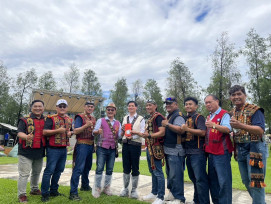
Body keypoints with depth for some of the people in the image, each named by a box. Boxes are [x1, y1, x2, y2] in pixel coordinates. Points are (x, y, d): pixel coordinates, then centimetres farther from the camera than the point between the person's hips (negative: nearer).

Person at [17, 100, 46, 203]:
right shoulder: (25, 120, -6)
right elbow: (20, 133, -15)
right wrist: (26, 137, -36)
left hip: (40, 151, 5)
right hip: (26, 151, -5)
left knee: (37, 172, 19)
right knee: (24, 173, -1)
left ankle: (34, 189, 37)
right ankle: (21, 194, 13)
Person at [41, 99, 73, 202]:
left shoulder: (69, 120, 14)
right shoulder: (51, 118, -6)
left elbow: (71, 131, 26)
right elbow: (44, 132, -13)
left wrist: (70, 133, 3)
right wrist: (58, 130, -20)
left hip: (64, 149, 7)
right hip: (53, 148, -6)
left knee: (59, 170, 14)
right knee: (49, 170, -3)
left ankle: (53, 191, 28)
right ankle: (45, 194, 9)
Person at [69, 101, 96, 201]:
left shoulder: (93, 118, 15)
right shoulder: (80, 117, -8)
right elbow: (75, 131, -17)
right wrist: (86, 125, -29)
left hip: (91, 145, 8)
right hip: (82, 145, -8)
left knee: (87, 167, 19)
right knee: (78, 168, -10)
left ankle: (85, 185, 36)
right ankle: (73, 192, -6)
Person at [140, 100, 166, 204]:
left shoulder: (158, 117, -11)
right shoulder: (150, 119, 18)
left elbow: (162, 132, -21)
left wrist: (149, 135, -30)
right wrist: (138, 133, 16)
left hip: (156, 148, -10)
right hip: (149, 147, 10)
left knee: (158, 172, -4)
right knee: (152, 171, 17)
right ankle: (154, 193, 29)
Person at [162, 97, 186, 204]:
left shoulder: (178, 116, -12)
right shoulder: (169, 116, 19)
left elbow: (181, 130, -28)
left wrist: (167, 124, -25)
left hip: (175, 151, -10)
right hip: (168, 150, 10)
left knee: (175, 175, -6)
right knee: (169, 174, 18)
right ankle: (172, 194, 32)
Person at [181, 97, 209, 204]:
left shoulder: (199, 117, -6)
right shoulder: (186, 119, 16)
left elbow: (202, 132, -20)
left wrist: (187, 129, -23)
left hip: (197, 152, -8)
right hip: (188, 152, 8)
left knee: (200, 179, -6)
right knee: (193, 178, 17)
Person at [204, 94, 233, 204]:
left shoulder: (224, 114, -7)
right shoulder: (209, 117, 18)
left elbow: (228, 129, -24)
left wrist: (214, 125, -38)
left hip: (221, 152, -8)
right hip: (210, 152, 9)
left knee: (224, 181, -4)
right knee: (212, 180, 15)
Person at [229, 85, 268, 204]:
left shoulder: (254, 110, -8)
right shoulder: (232, 113, 11)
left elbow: (260, 131, -20)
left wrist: (241, 126, -34)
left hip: (254, 148, -6)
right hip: (240, 150, 7)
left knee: (256, 181, -3)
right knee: (246, 181, 15)